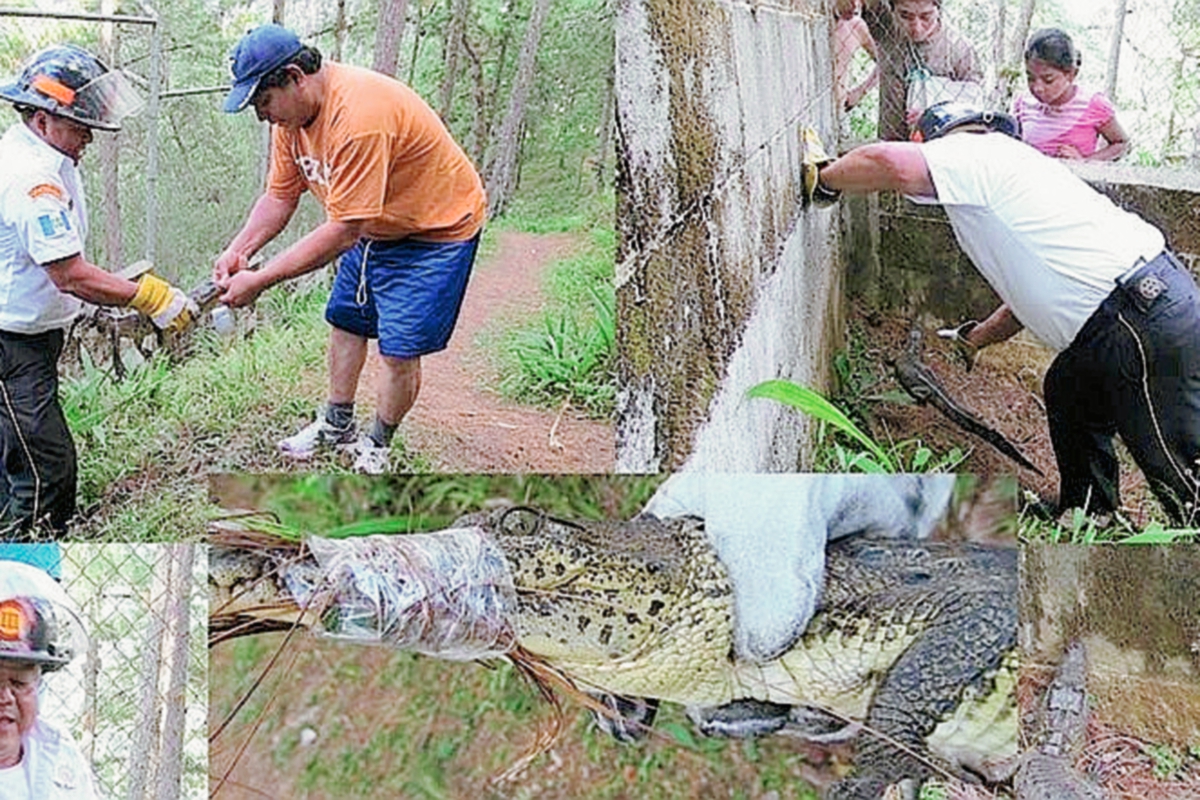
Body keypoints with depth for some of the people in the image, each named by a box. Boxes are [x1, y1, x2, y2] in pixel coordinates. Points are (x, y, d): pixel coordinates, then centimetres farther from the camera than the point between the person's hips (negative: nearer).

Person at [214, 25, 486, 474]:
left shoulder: (358, 116, -37)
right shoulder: (290, 111, -8)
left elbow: (343, 231, -36)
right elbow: (280, 195, 0)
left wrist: (258, 281, -34)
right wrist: (238, 251, -18)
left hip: (436, 230, -9)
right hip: (377, 226, 9)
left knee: (399, 349, -8)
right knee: (345, 322, 15)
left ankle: (377, 445, 14)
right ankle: (337, 424, 34)